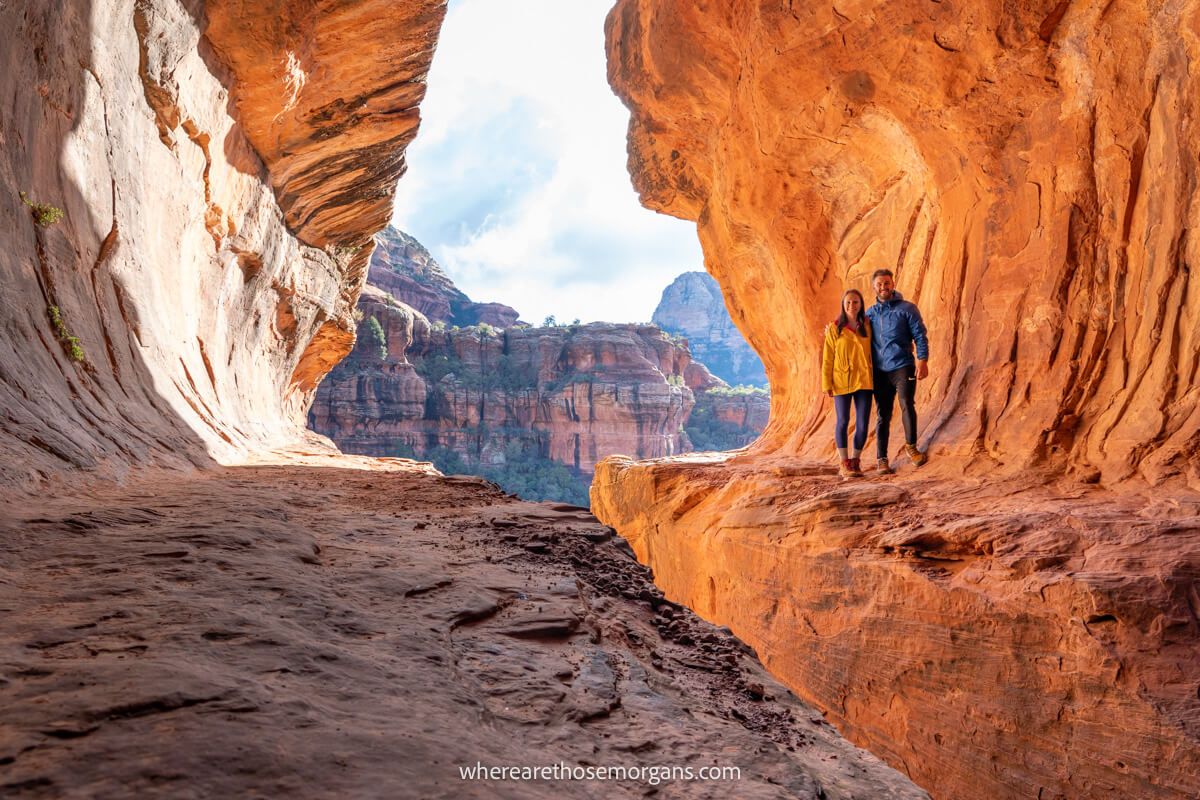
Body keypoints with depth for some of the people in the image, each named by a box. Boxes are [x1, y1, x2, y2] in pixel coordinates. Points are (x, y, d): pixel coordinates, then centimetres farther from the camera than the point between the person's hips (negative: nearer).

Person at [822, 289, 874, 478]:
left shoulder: (867, 326, 8)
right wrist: (827, 384, -6)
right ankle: (844, 464, 8)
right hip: (842, 382, -3)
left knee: (863, 423, 1)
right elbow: (827, 358, -1)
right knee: (843, 421, 0)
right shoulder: (835, 329, 0)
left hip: (863, 381, 3)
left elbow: (872, 352, 13)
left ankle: (854, 461, 16)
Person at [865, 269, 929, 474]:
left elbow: (920, 336, -2)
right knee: (882, 415, 4)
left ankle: (911, 446, 6)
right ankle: (881, 459, 7)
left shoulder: (907, 308, 2)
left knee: (907, 405, -15)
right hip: (879, 371, 3)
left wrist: (922, 360, -12)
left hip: (903, 367, -3)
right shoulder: (869, 313, 12)